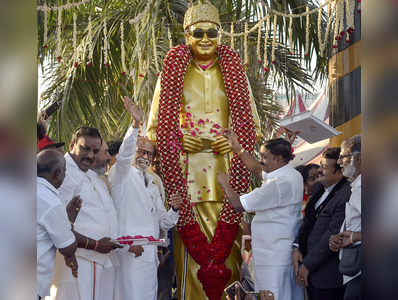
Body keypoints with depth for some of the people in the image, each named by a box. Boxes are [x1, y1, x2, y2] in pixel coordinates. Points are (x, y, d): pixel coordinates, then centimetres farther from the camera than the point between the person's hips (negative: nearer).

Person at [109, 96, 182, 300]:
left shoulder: (152, 187, 23)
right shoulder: (122, 176, 2)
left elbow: (164, 223, 22)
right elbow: (124, 155, -20)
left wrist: (174, 209, 1)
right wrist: (135, 124, -33)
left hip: (150, 254, 7)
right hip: (130, 251, -7)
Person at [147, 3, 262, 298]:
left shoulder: (234, 72, 13)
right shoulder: (173, 72, 9)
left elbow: (254, 127, 15)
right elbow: (154, 129, 11)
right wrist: (178, 141, -8)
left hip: (228, 171, 1)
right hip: (187, 172, -1)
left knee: (229, 247, -4)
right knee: (192, 250, -8)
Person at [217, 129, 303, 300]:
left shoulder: (278, 184, -20)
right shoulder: (291, 175, 10)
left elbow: (239, 204, -15)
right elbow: (258, 171, 28)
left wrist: (224, 184, 2)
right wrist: (238, 148, 28)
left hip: (273, 256, -10)